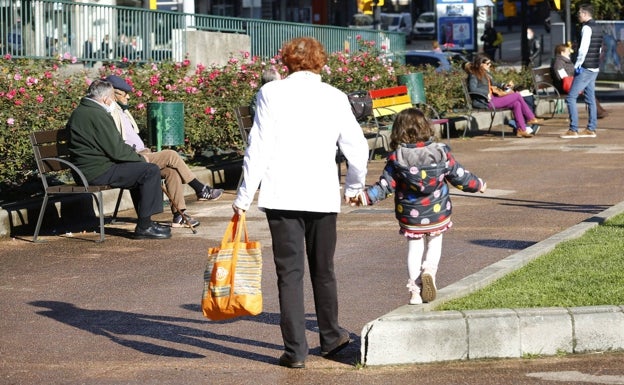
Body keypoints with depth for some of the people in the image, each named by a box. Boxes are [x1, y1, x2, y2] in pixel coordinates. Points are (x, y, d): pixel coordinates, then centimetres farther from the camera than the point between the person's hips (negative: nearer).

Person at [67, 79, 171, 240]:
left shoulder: (79, 112, 15)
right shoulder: (97, 115, -19)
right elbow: (116, 150, -19)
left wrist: (135, 155, 13)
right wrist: (140, 158, -3)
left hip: (85, 169, 11)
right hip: (99, 172, -11)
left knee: (138, 170, 27)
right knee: (151, 171, -12)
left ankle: (144, 222, 28)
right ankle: (144, 227, -8)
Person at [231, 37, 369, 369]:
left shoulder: (272, 93, -3)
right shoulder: (335, 98, 4)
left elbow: (258, 148, -7)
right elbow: (357, 148, 7)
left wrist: (244, 196, -2)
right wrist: (354, 186, 25)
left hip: (282, 196, -2)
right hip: (323, 196, 2)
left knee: (289, 272, 2)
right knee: (323, 270, 18)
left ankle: (295, 350, 0)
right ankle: (331, 338, 31)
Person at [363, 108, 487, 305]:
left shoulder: (396, 158, -12)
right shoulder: (441, 152, -9)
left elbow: (386, 185, -12)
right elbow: (459, 176, -1)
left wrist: (366, 196, -5)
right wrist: (478, 184, 16)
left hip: (410, 216, 0)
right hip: (437, 214, 0)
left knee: (414, 248, 13)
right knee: (435, 242, 21)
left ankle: (416, 291, 9)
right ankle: (429, 271, -6)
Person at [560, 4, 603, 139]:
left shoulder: (587, 28, -14)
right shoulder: (598, 28, 14)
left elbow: (583, 48, -21)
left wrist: (577, 65, -14)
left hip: (585, 69, -10)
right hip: (595, 68, 10)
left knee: (571, 97, -7)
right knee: (590, 99, 12)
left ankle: (573, 130, -10)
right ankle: (591, 129, 12)